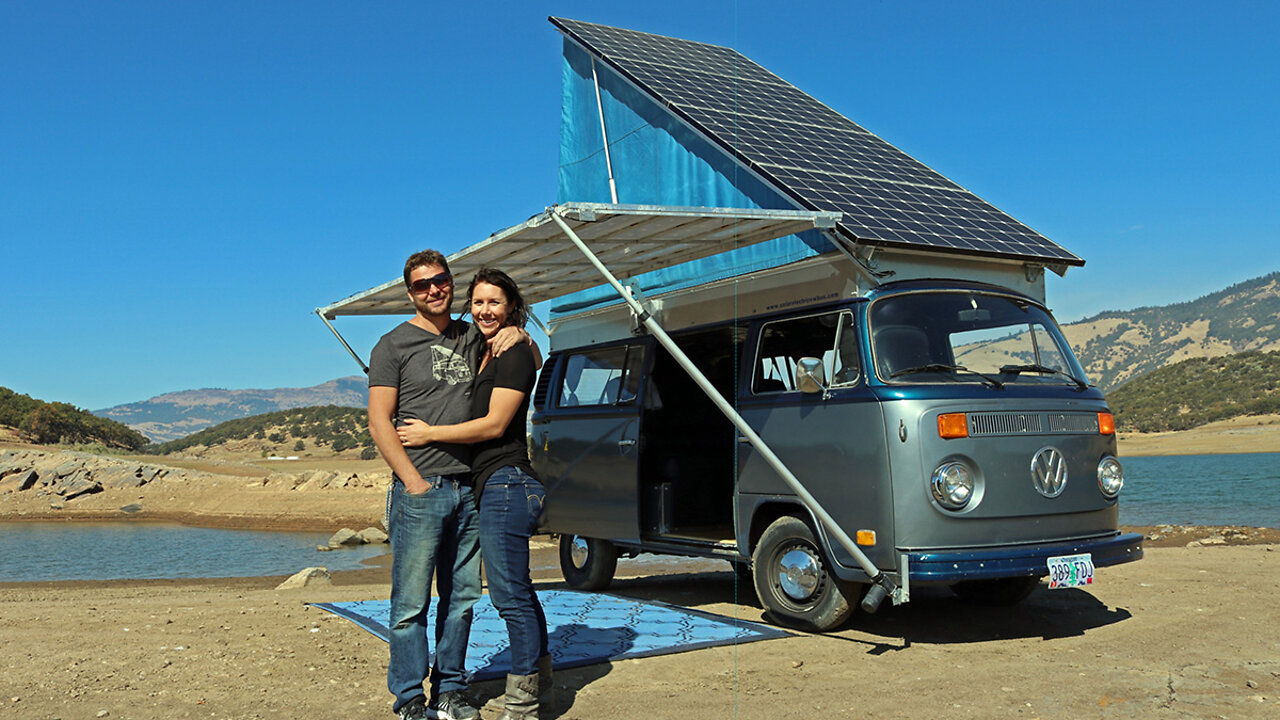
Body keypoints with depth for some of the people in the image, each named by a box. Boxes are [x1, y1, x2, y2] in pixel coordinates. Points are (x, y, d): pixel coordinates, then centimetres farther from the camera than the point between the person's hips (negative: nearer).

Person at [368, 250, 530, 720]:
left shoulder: (471, 339, 16)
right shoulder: (394, 345, 3)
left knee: (462, 597, 8)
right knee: (412, 602, -2)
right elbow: (380, 422, -3)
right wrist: (413, 480, -12)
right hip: (420, 491, -4)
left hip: (468, 488, 5)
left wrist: (518, 336, 5)